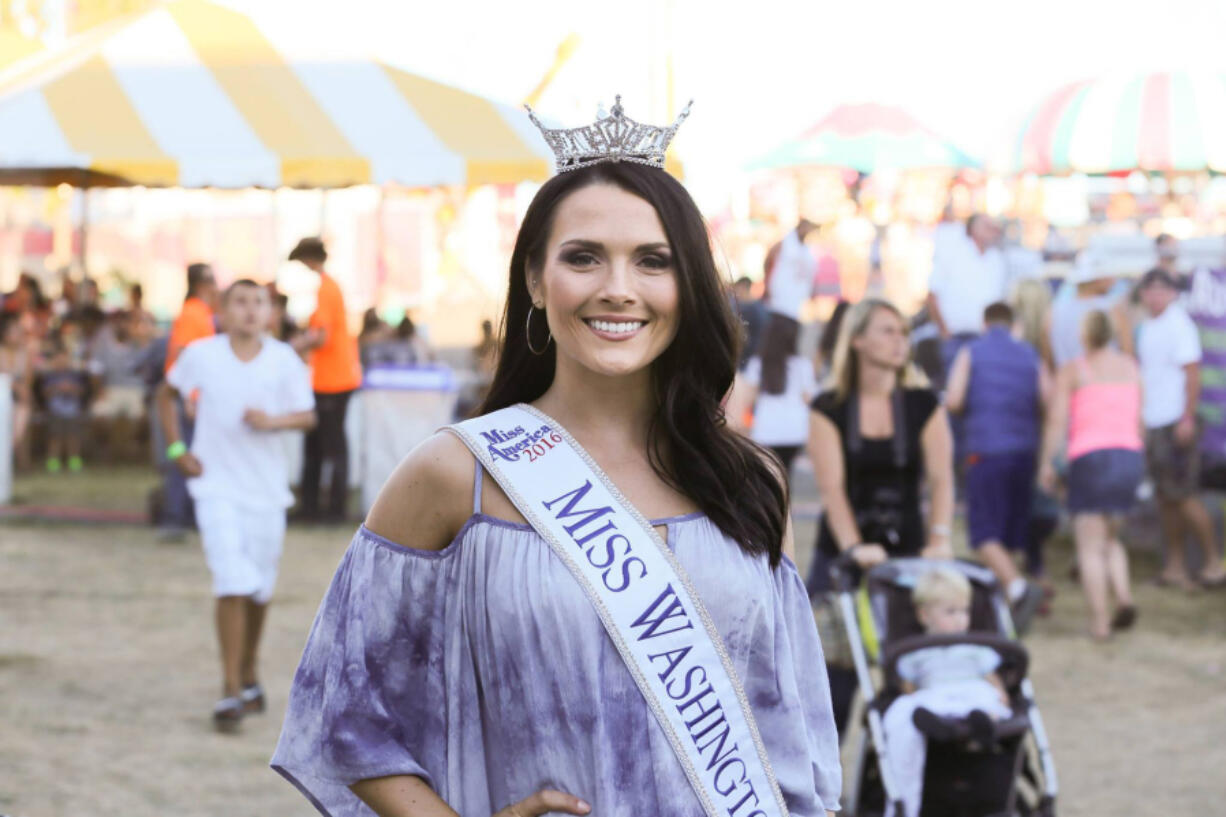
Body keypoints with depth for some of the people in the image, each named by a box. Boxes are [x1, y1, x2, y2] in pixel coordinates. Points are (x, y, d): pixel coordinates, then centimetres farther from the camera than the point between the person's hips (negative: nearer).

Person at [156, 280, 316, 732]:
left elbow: (307, 415, -3)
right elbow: (168, 393, 10)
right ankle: (231, 691, -8)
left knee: (260, 587, 13)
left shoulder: (284, 360, -5)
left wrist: (274, 420, -24)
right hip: (217, 486, -2)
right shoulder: (201, 355, -5)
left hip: (266, 486, 2)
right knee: (232, 584, -14)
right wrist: (176, 448, 1)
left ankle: (249, 669, 37)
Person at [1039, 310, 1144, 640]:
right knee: (1109, 538, 20)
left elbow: (1057, 420, -6)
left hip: (1090, 455, -4)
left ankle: (1100, 621, -5)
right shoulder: (1130, 367, 12)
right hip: (1130, 454, 4)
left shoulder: (1072, 370, 0)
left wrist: (1046, 463, 3)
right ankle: (1124, 597, -3)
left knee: (1090, 547, 2)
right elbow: (1137, 418, 13)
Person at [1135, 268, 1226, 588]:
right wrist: (1140, 418, 18)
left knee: (1184, 496, -6)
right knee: (1165, 499, 8)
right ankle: (1175, 567, 11)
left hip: (1176, 425, -8)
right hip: (1154, 425, 8)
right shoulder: (1148, 327, 15)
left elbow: (1192, 373, -15)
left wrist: (1188, 419, -20)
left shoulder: (1179, 324, -11)